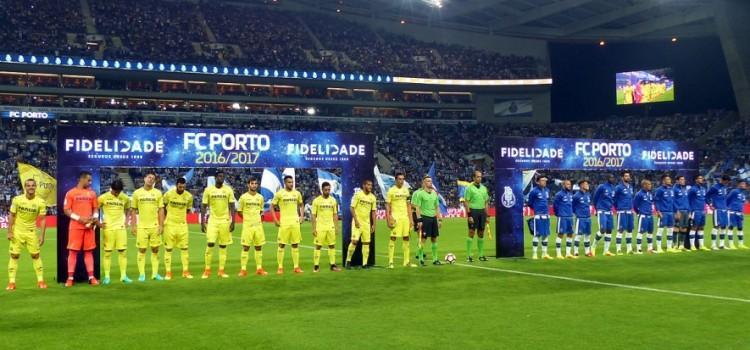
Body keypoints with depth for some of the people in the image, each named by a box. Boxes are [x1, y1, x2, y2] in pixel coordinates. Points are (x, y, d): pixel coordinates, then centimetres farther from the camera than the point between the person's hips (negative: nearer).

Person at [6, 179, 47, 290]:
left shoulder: (40, 202, -9)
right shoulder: (17, 199, -8)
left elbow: (42, 220, -6)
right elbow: (11, 216, -1)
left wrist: (42, 236, -11)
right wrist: (9, 232, -6)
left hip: (31, 232, 0)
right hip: (17, 231, 0)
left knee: (35, 255, 2)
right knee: (14, 256, 0)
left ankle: (40, 281, 9)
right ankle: (11, 282, 5)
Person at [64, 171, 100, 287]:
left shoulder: (92, 193, 12)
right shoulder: (71, 193, -1)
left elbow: (95, 208, 16)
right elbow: (66, 210, -4)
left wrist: (94, 218, -4)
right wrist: (79, 218, -15)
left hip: (89, 226, 4)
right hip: (75, 226, -4)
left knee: (89, 251, 6)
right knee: (73, 251, -2)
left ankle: (91, 277, 8)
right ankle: (70, 278, 2)